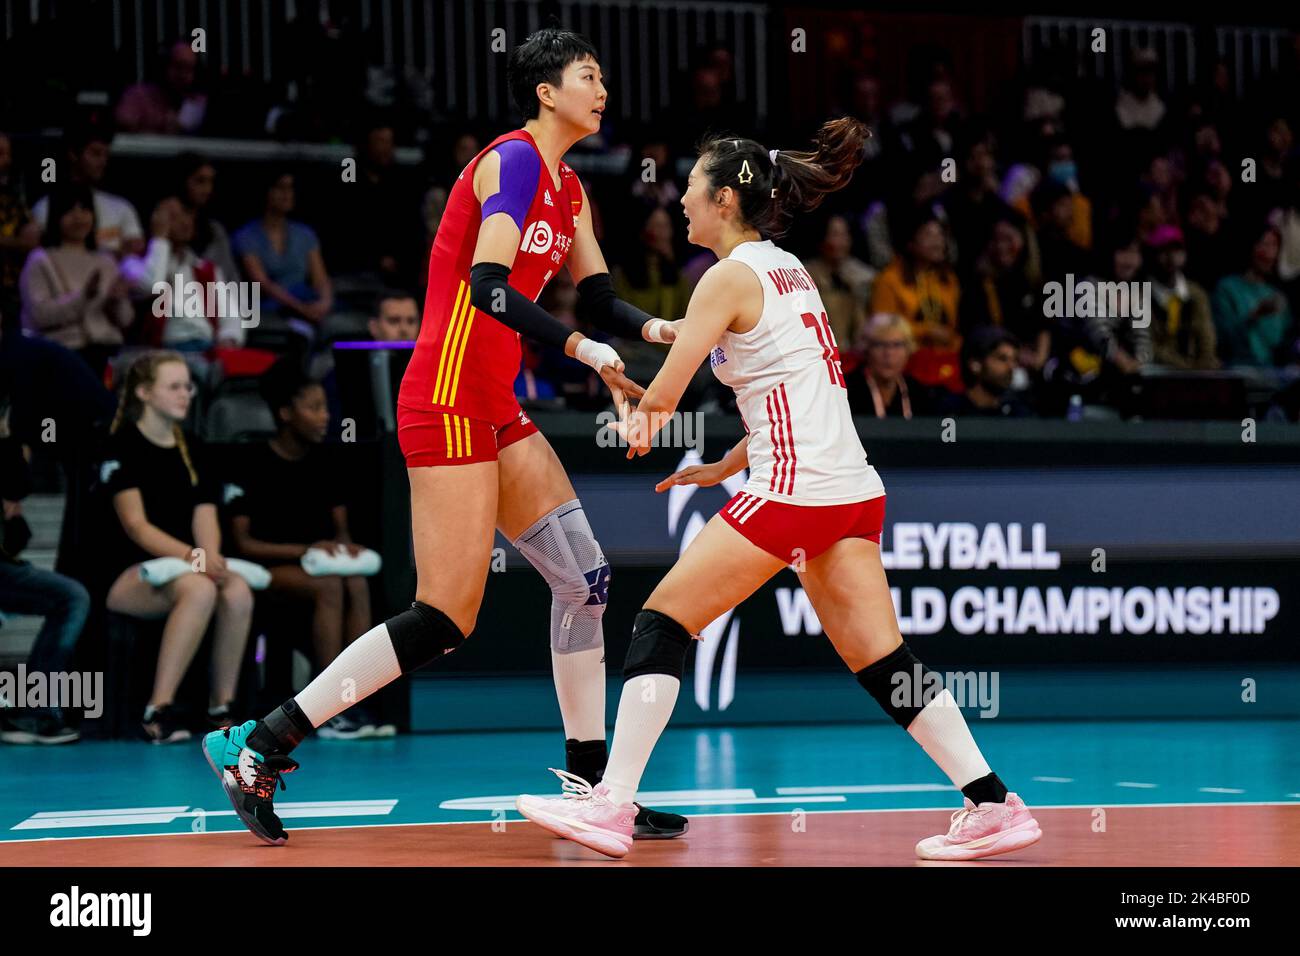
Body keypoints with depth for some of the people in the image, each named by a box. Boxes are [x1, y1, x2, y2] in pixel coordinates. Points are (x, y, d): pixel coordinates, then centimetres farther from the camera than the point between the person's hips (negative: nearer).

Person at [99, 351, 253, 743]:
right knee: (199, 589, -37)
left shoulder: (192, 451, 16)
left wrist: (212, 558, -16)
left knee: (238, 590, -29)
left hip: (183, 566, 5)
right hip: (127, 574, -5)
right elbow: (135, 525, -12)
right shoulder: (123, 447, -2)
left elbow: (205, 518, 8)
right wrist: (194, 557, -25)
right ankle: (159, 709, -35)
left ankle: (221, 707, -19)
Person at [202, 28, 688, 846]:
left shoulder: (568, 189, 16)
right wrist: (583, 349, -30)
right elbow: (487, 285, -24)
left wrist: (654, 328, 0)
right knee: (447, 619, -10)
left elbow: (598, 299, 20)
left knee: (585, 578, 7)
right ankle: (257, 746, -5)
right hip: (448, 402, -10)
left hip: (495, 410, 10)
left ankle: (591, 786, 13)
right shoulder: (515, 160, -13)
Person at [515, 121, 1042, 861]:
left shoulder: (732, 277, -7)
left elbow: (663, 397, -8)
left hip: (791, 492, -9)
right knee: (883, 664, 8)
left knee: (662, 624, -2)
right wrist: (725, 468, 24)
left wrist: (636, 418, 14)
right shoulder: (789, 272, 18)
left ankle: (611, 807, -6)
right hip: (850, 491, 9)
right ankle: (994, 807, 2)